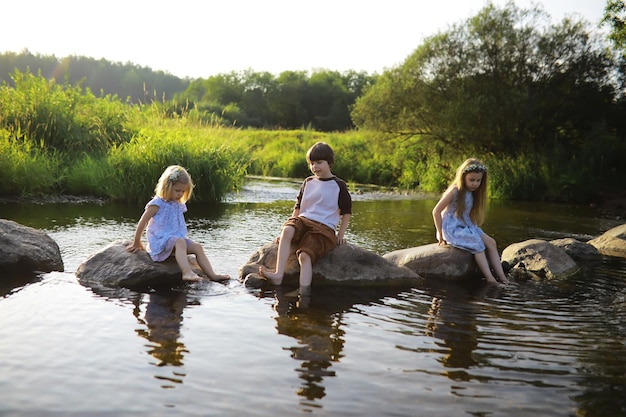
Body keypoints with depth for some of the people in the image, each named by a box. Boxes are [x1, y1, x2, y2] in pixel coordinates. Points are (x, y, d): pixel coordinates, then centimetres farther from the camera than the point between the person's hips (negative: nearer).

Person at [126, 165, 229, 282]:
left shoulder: (180, 205, 15)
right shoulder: (157, 204, -8)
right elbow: (142, 223, -3)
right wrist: (137, 243, 5)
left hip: (177, 238, 8)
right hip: (160, 239, -8)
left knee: (197, 247, -11)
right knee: (180, 242, -36)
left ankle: (212, 275, -18)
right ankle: (187, 273, -55)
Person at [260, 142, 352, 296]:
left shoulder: (338, 185, 6)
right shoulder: (308, 183, 17)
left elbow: (346, 211, 10)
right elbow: (298, 207, 22)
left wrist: (341, 234, 3)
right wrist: (293, 223, 12)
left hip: (324, 228, -3)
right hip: (303, 220, 3)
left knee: (305, 255, -28)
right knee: (287, 230, -32)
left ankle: (304, 292, -39)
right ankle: (278, 275, -40)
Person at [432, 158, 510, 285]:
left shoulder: (472, 193, 11)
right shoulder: (455, 191, -13)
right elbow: (436, 211, -15)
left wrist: (473, 229, 1)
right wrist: (440, 235, -13)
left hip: (466, 227, 8)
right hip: (452, 229, -8)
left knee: (491, 242, -8)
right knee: (478, 243, -25)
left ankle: (502, 278, -13)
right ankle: (490, 279, -27)